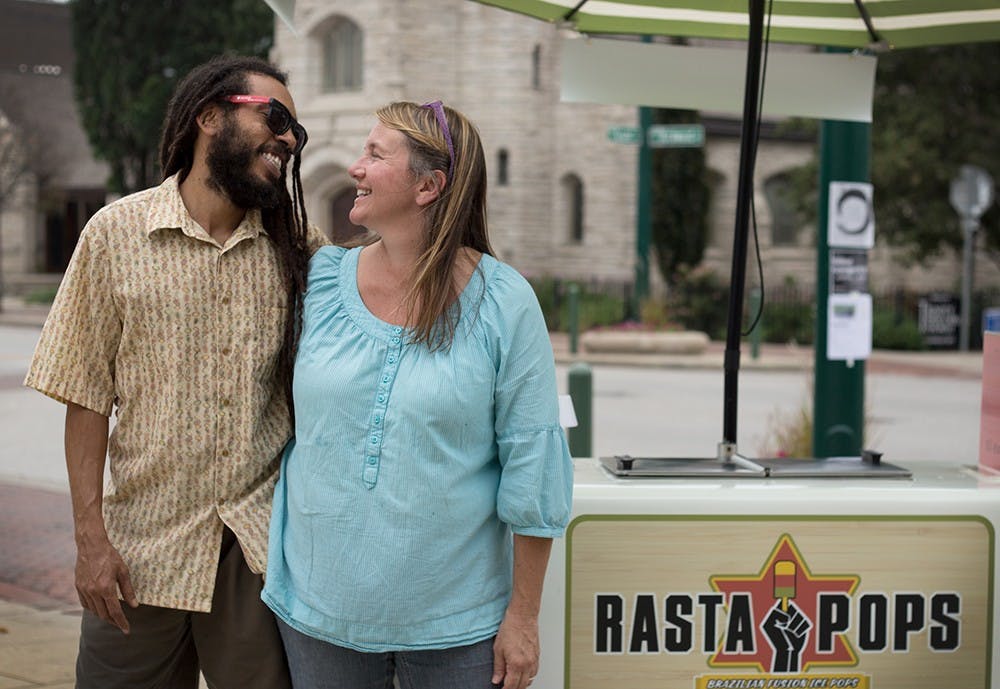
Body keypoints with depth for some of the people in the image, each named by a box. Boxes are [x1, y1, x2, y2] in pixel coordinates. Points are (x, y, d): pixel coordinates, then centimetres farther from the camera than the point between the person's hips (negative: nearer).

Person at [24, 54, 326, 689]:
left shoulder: (300, 246, 3)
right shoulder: (117, 232, -2)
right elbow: (88, 396, -2)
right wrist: (89, 536, -6)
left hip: (262, 547, 1)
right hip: (142, 548, -1)